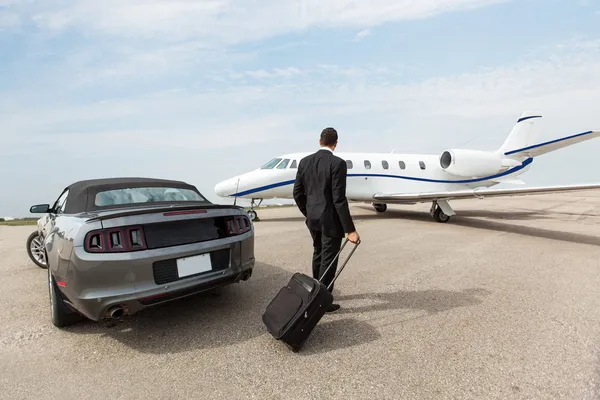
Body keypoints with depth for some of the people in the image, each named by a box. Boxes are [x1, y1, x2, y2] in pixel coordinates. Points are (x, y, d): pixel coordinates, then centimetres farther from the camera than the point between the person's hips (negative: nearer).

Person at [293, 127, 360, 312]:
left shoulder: (304, 161, 2)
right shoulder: (338, 163, -16)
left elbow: (297, 193, 6)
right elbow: (339, 199, -21)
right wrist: (350, 229, -17)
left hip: (313, 219, 7)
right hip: (331, 220, -6)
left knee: (318, 255, 24)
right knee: (328, 259, 6)